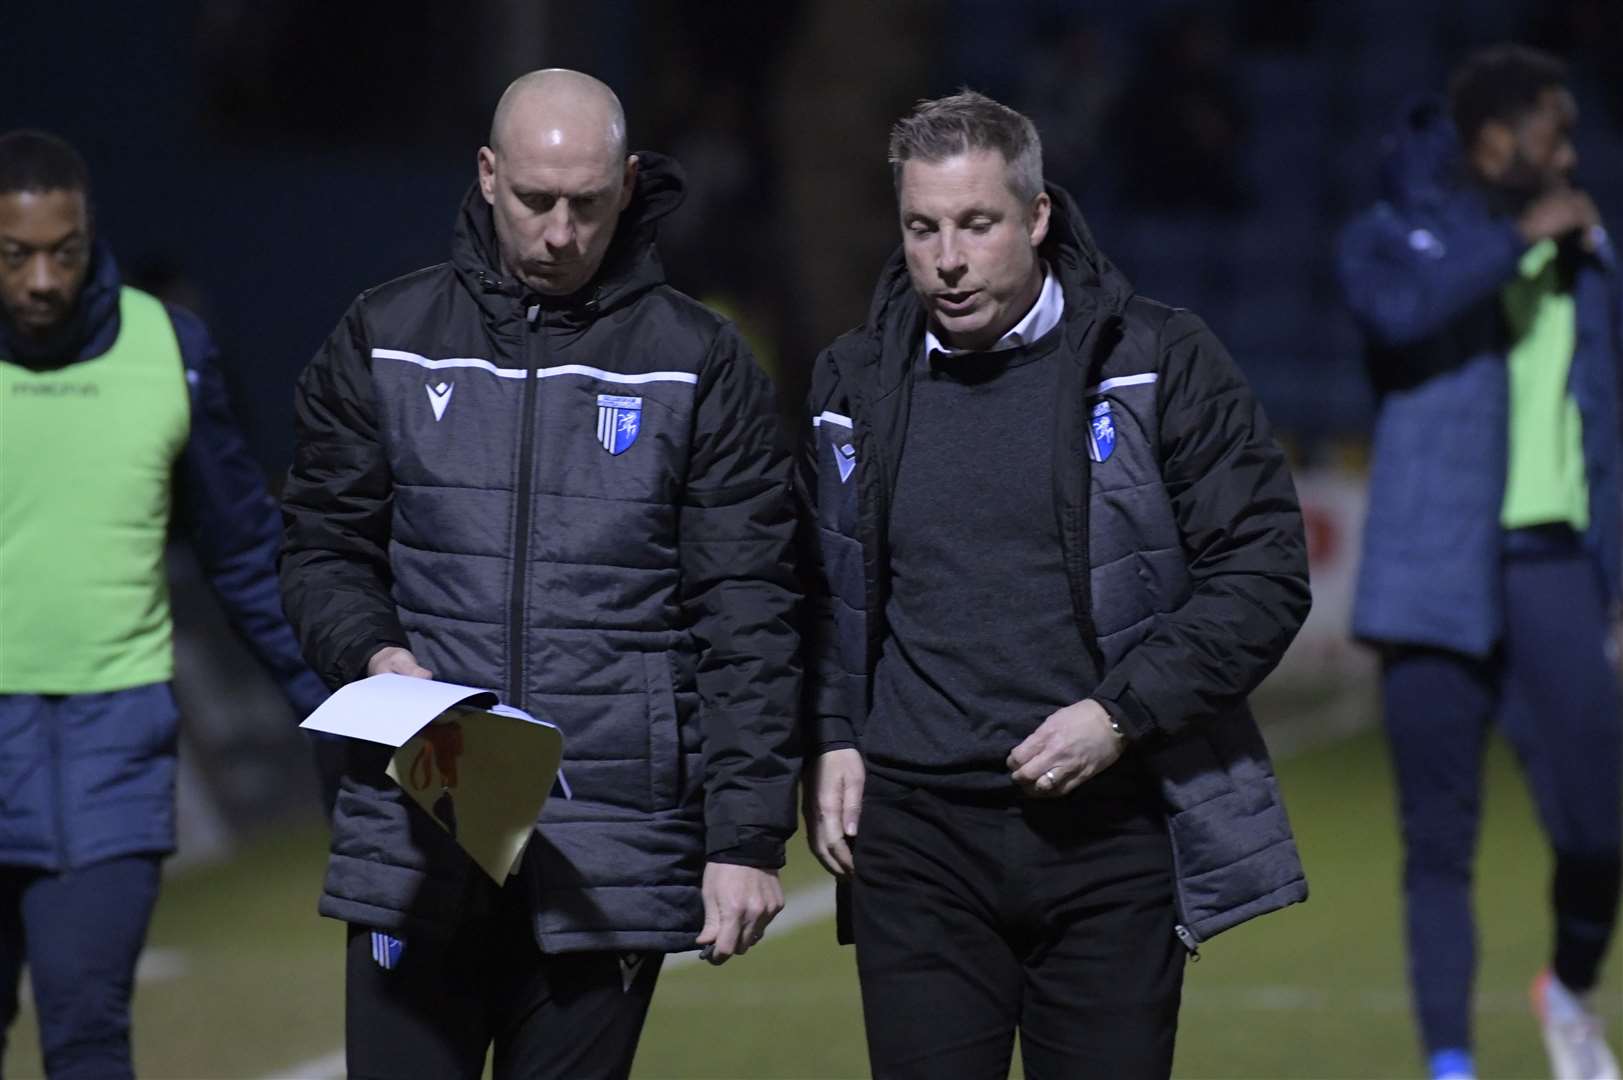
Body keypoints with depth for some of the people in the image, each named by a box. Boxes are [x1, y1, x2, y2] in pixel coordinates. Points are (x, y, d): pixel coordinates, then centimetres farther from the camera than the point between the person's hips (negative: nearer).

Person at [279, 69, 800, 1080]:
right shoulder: (385, 341, 8)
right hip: (416, 837, 1)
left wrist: (747, 838, -7)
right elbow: (325, 548, 13)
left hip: (612, 863, -1)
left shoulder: (701, 365, 3)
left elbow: (746, 618, 0)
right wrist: (373, 654, -9)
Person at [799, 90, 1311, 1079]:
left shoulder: (1160, 364, 0)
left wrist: (1120, 714, -12)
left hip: (1113, 833, -2)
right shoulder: (855, 385, 11)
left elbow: (1265, 572, -3)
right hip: (917, 841, 2)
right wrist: (830, 737, 4)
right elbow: (816, 591, 21)